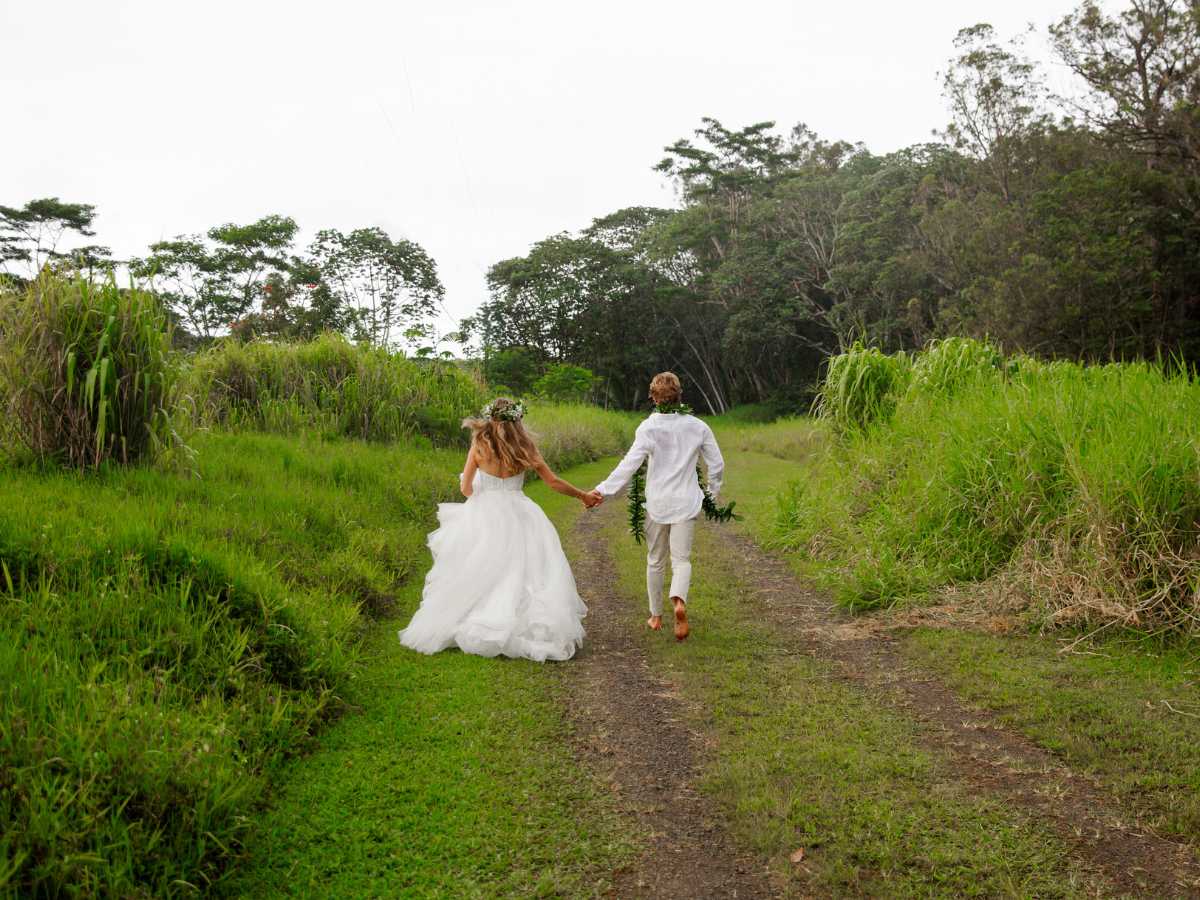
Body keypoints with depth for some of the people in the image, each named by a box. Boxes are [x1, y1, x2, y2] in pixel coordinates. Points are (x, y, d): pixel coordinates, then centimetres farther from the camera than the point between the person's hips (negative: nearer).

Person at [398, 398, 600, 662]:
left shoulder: (479, 447, -5)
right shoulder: (525, 449, -2)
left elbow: (466, 488, 1)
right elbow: (554, 483, 4)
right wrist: (583, 495, 18)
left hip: (484, 518, -1)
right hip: (518, 517, 1)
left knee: (479, 575, 7)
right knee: (521, 572, 4)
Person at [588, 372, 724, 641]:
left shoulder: (649, 427, -10)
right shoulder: (697, 426, -1)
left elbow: (630, 463, -19)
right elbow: (717, 464, 4)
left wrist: (603, 489, -17)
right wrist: (713, 493, 20)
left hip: (657, 503, -1)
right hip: (686, 503, 1)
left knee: (655, 561, 14)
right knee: (681, 559, 4)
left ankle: (656, 616, 24)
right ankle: (680, 601, -26)